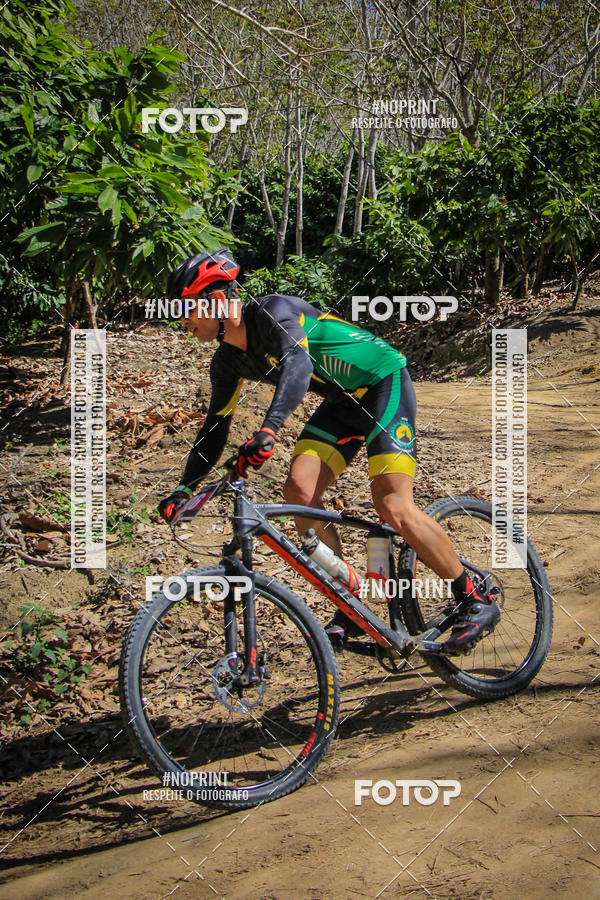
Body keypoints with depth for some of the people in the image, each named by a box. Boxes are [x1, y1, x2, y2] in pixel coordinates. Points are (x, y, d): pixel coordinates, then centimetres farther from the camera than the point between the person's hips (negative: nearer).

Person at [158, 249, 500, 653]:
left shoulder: (273, 311, -24)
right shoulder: (229, 362, 1)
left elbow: (298, 364, -42)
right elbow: (215, 429, 8)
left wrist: (268, 430, -57)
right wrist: (184, 490, -2)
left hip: (385, 383, -8)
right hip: (343, 401, 8)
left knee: (393, 507, -20)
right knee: (299, 491, -12)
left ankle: (477, 601, -3)